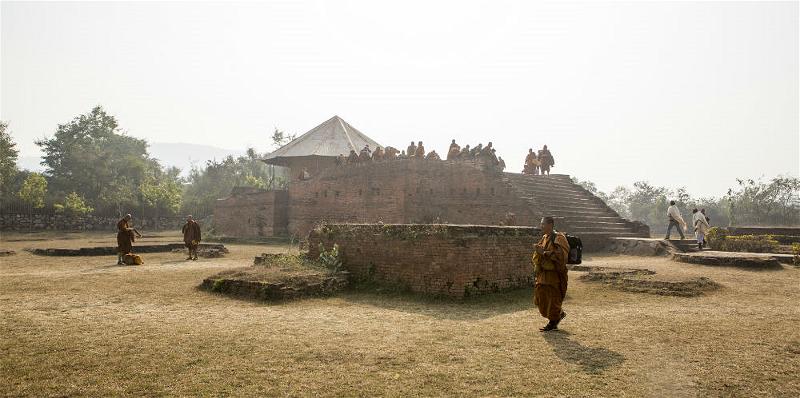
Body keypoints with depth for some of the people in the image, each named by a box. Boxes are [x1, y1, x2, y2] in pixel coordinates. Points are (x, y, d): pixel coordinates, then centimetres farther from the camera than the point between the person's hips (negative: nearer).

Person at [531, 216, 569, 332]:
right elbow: (537, 256, 25)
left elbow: (561, 255, -23)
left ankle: (553, 323, 14)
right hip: (543, 274, 8)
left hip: (555, 274, -8)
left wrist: (544, 252, -23)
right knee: (541, 297, 10)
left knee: (552, 298, -1)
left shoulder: (559, 238, -12)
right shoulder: (544, 238, 13)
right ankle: (559, 313, 30)